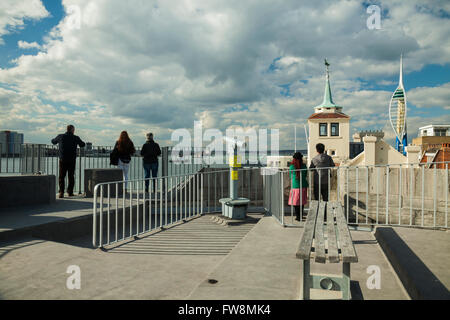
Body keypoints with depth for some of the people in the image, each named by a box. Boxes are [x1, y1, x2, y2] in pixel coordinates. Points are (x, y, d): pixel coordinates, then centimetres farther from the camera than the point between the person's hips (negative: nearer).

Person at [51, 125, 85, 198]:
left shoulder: (60, 136, -1)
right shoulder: (76, 138, -3)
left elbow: (53, 141, 19)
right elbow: (82, 145, 14)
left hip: (62, 160, 0)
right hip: (72, 160, 0)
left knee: (61, 176, 5)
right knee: (71, 176, 12)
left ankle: (61, 192, -6)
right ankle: (70, 192, 18)